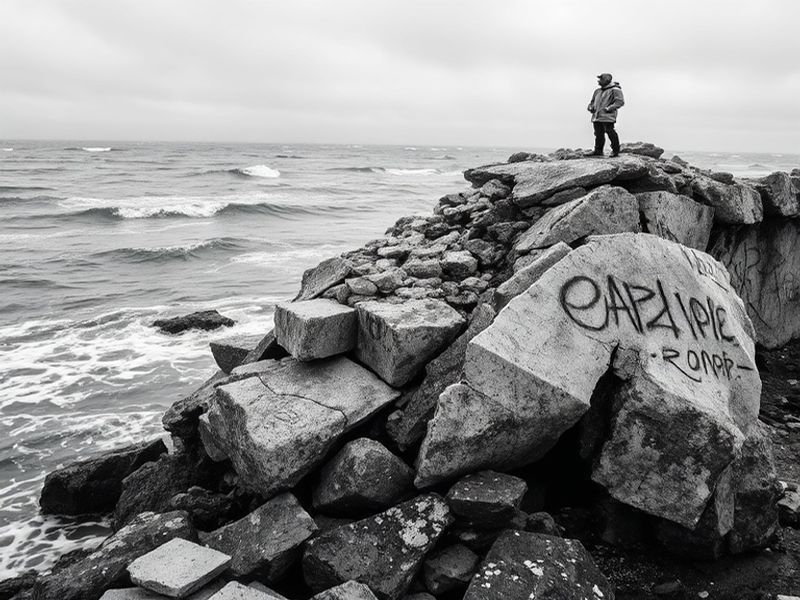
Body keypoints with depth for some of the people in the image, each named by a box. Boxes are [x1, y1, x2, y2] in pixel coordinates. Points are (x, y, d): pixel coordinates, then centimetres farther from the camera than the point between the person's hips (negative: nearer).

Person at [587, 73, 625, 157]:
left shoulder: (615, 90, -1)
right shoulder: (597, 91, 22)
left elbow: (620, 102, -10)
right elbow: (592, 101, 32)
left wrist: (609, 108, -18)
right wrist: (590, 107, 10)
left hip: (608, 117, -7)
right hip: (596, 117, 7)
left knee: (611, 133, -8)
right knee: (598, 134, 8)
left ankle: (615, 151, -2)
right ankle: (598, 151, 14)